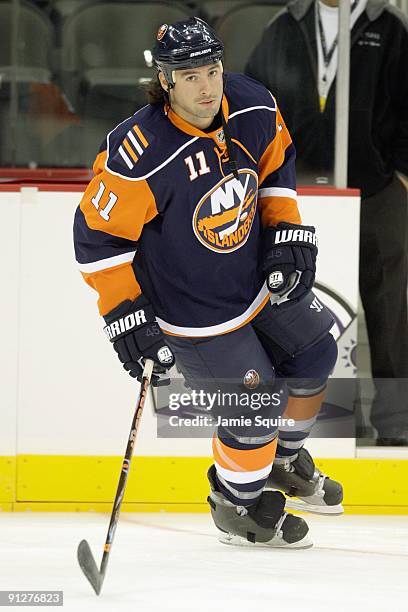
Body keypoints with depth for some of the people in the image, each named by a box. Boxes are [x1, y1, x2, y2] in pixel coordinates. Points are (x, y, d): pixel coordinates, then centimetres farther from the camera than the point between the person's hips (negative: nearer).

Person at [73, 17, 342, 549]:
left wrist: (287, 232, 0)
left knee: (313, 356, 17)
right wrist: (125, 315, -23)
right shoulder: (141, 152, -33)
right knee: (257, 402, -5)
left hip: (260, 274, 7)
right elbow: (98, 234, -24)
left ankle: (283, 458, 44)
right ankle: (237, 504, 23)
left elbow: (277, 162, 8)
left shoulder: (254, 107, -14)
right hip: (190, 304, -7)